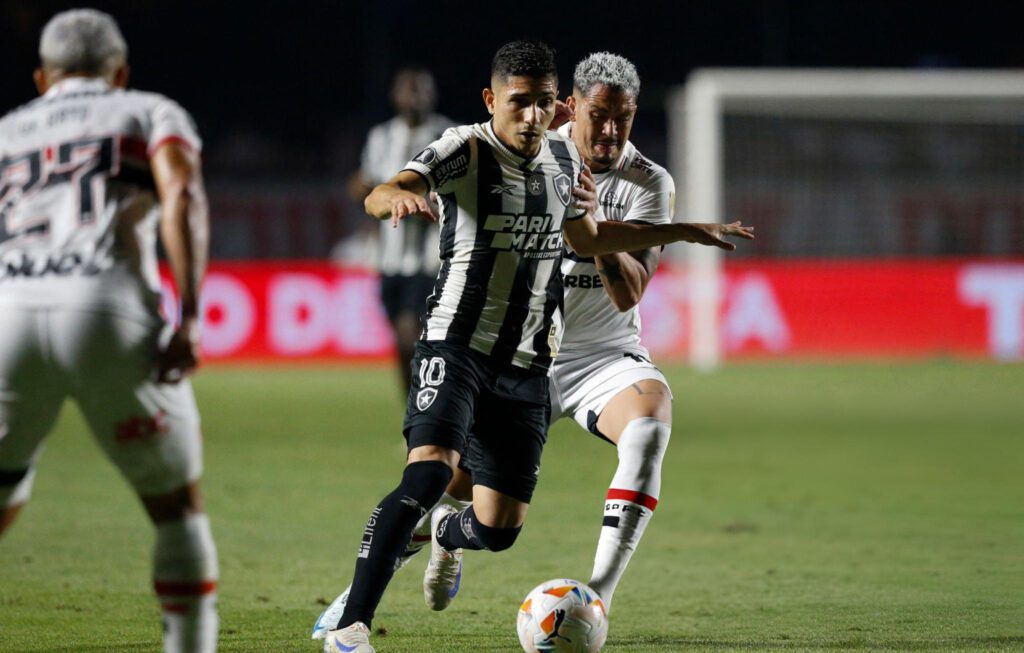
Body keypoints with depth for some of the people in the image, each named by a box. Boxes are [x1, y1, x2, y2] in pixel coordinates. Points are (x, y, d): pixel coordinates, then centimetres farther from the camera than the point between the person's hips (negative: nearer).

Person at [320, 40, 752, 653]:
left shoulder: (564, 159, 8)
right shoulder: (465, 149, -11)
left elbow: (587, 238, 28)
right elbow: (378, 198, -28)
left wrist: (685, 232, 30)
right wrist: (398, 195, -53)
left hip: (527, 366, 5)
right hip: (456, 347, -5)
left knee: (500, 527, 6)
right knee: (430, 470, -30)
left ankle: (449, 534, 46)